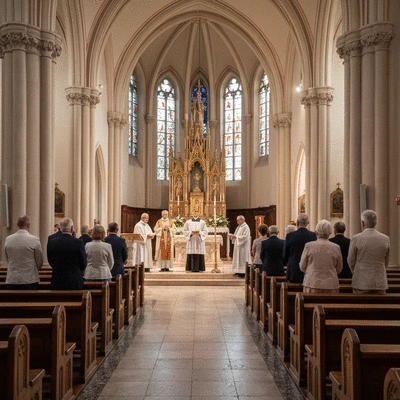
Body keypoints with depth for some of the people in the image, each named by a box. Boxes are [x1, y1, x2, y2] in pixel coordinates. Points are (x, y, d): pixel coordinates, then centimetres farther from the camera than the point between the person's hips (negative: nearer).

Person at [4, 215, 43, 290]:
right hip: (30, 280, -3)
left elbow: (7, 260, 10)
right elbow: (40, 262, -2)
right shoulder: (34, 240, -11)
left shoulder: (8, 239, -1)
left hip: (11, 281, 3)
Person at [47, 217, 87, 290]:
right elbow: (83, 264, -3)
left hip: (57, 282, 3)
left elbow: (51, 263, 7)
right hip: (74, 282, -3)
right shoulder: (78, 243, -12)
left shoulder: (51, 243, -3)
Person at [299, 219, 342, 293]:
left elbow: (302, 267, 5)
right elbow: (339, 269, 10)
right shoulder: (336, 247, 0)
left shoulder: (308, 246, -3)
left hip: (312, 284, -1)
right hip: (331, 286, 1)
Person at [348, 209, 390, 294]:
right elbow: (386, 262, 9)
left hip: (361, 283, -3)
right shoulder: (386, 239, 0)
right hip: (380, 283, 3)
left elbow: (351, 261, 1)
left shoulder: (356, 239, -9)